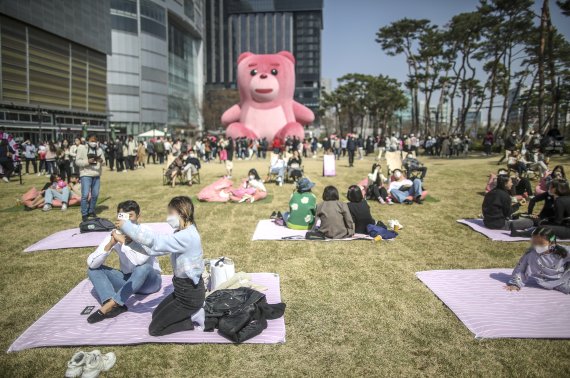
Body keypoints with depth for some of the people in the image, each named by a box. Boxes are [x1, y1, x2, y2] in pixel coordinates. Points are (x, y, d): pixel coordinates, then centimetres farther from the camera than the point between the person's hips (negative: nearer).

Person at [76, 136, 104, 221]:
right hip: (86, 175, -5)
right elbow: (77, 161, -7)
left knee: (95, 195, 10)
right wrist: (87, 161, -22)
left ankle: (91, 211, 25)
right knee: (85, 195, -10)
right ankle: (84, 214, -1)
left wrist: (101, 161, -12)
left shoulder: (99, 150, 13)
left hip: (96, 175, 5)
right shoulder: (82, 148, -1)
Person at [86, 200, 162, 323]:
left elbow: (140, 260, -37)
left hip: (148, 280, -5)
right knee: (93, 269, -10)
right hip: (127, 279, 5)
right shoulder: (115, 235, -8)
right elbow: (91, 263, -16)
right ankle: (115, 306, -31)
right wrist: (110, 244, -29)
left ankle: (110, 305, -31)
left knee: (144, 268, -37)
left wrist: (123, 241, -30)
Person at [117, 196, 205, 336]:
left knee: (155, 328, 3)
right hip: (184, 290, 9)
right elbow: (159, 246, 3)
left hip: (190, 295, -9)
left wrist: (127, 226, -25)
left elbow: (156, 241, -31)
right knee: (156, 315, 25)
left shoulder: (187, 236, -27)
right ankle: (192, 312, 18)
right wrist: (132, 240, -7)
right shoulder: (183, 233, 4)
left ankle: (194, 319, 4)